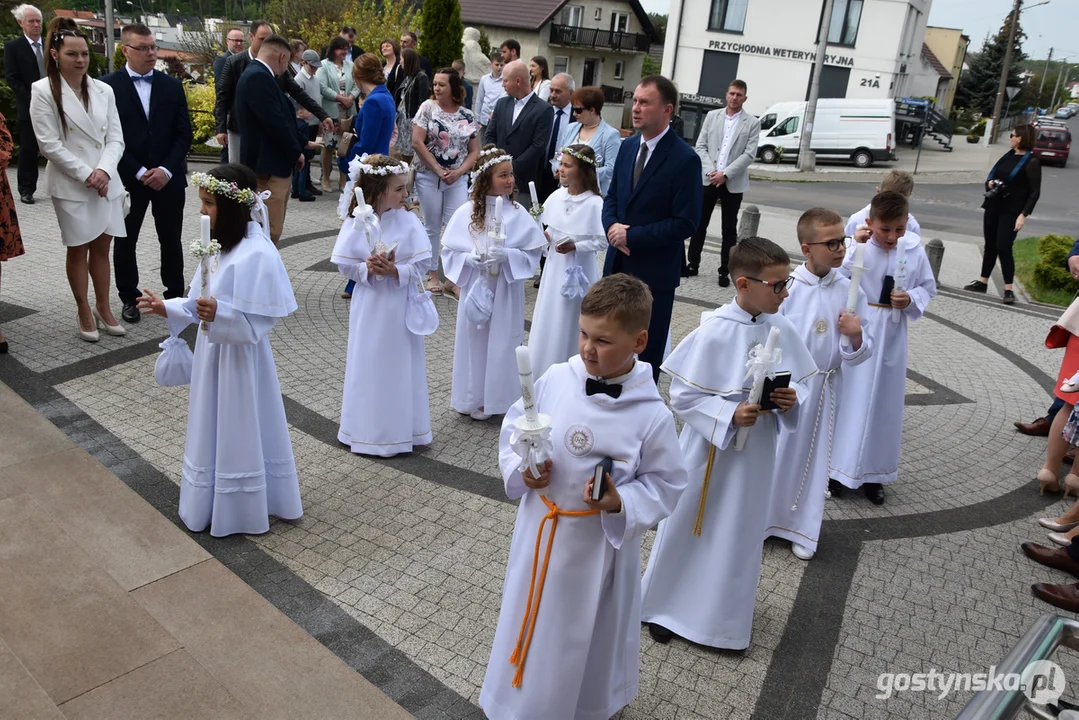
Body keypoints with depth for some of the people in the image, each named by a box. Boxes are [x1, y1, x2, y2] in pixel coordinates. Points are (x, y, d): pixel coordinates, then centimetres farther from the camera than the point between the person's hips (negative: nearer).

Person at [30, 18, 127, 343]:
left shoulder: (103, 90, 6)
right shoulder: (43, 91, -5)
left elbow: (116, 138, 3)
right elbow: (49, 144, -10)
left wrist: (104, 171, -13)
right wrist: (86, 174, -15)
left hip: (107, 182, 3)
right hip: (70, 186, -3)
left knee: (101, 247, 11)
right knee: (78, 249, 6)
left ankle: (103, 309, 23)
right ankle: (85, 313, 18)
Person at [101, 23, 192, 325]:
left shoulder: (172, 86, 6)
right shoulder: (108, 86, -3)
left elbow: (184, 133, 3)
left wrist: (167, 170, -9)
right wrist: (139, 172, -13)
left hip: (168, 177, 2)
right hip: (127, 178, -2)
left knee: (171, 240, 9)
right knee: (124, 241, 7)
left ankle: (175, 294, 22)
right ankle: (130, 299, 21)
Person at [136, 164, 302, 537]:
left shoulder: (255, 255, -24)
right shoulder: (222, 243, 5)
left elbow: (259, 320, -24)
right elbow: (202, 303, 13)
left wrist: (219, 314, -35)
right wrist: (169, 309, 2)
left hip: (238, 358, -9)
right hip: (213, 352, 9)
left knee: (239, 431, 6)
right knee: (215, 428, 21)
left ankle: (241, 510, 23)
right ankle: (214, 499, 38)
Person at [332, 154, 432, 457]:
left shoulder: (408, 221, -6)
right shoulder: (356, 221, -7)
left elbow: (421, 263, -7)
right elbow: (344, 264, -4)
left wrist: (395, 271, -22)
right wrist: (366, 268, -21)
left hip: (399, 305, 0)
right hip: (369, 305, 0)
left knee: (399, 366, 10)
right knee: (369, 365, 9)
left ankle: (400, 429, 24)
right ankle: (369, 429, 24)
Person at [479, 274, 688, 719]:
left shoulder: (651, 415, -20)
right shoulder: (555, 380, -12)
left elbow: (665, 483, -9)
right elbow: (514, 428, 2)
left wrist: (622, 505, -25)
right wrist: (519, 469, -15)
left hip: (600, 544, -3)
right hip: (540, 531, 4)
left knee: (587, 636, 19)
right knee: (530, 623, 24)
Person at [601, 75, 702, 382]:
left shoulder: (685, 159, -15)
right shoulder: (628, 147, 7)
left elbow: (685, 223, -18)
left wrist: (632, 235, -17)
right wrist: (612, 225, -8)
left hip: (654, 270, -6)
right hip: (618, 263, 6)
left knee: (647, 349, 9)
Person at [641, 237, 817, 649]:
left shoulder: (782, 330, -5)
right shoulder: (713, 333, -19)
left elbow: (800, 383, 7)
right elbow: (683, 395, -16)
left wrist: (792, 400, -14)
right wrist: (729, 414, -26)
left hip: (755, 453, 5)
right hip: (709, 451, -5)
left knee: (741, 533, 18)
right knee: (688, 528, 12)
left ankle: (725, 617, 40)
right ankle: (667, 608, 34)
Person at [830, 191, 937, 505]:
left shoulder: (915, 250, -2)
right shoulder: (857, 246, -11)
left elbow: (928, 288, 8)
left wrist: (911, 299, -12)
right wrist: (855, 247, -24)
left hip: (892, 337, 3)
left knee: (885, 404, 11)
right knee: (849, 399, 5)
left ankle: (873, 473, 26)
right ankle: (838, 467, 20)